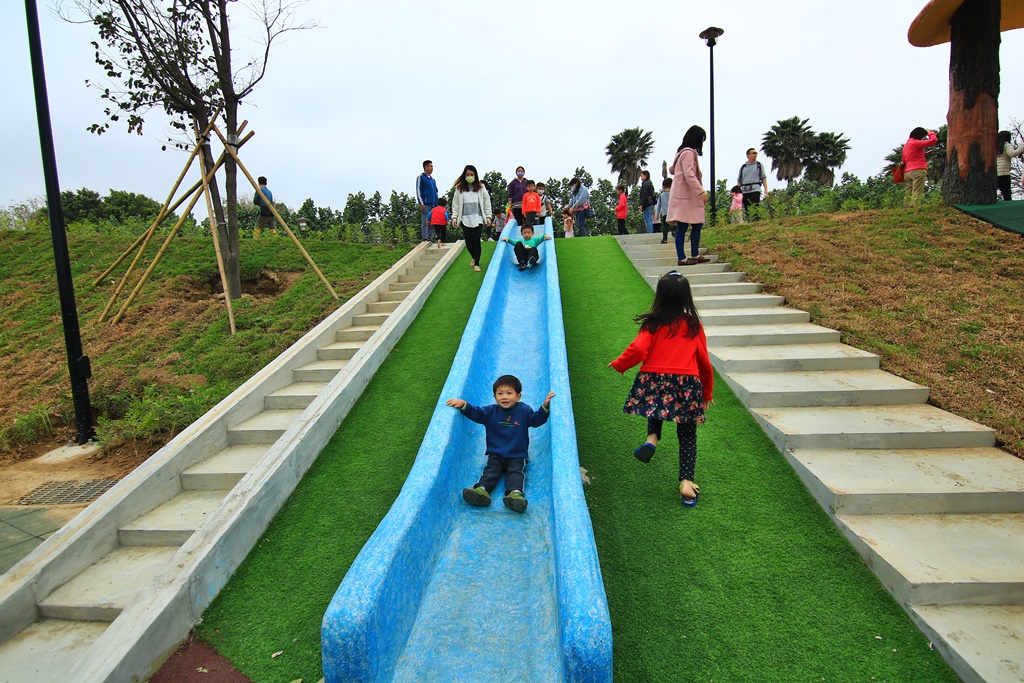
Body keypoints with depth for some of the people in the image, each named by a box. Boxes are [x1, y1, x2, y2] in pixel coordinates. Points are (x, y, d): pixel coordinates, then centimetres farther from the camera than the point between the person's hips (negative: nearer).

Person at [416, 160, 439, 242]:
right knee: (425, 222, -10)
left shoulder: (432, 179, 20)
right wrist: (421, 203, -14)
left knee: (431, 223, 7)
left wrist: (437, 203, 17)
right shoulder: (421, 177, 0)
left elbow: (436, 191, 26)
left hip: (433, 205, 7)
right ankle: (425, 239, -11)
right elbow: (418, 190, -6)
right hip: (425, 205, -7)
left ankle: (430, 239, 10)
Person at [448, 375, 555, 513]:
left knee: (516, 471, -26)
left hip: (518, 455, -1)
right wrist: (463, 404, -20)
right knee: (491, 469, -22)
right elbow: (475, 413, -3)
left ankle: (515, 493, -49)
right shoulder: (491, 411, 5)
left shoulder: (524, 410, 3)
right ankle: (482, 489, -45)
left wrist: (545, 406, -10)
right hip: (496, 454, 2)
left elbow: (537, 420, 6)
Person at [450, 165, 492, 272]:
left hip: (478, 219, -1)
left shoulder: (481, 188, 6)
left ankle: (476, 264, 1)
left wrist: (488, 217, 0)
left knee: (476, 241, -7)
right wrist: (454, 217, -2)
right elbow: (455, 204, 7)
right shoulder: (459, 188, 6)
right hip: (465, 219, 1)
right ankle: (474, 257, 31)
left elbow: (487, 203, 6)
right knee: (468, 241, 3)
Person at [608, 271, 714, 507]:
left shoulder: (654, 323, -2)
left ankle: (652, 437, 10)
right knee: (687, 434, 14)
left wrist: (618, 364, 5)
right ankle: (686, 481, 8)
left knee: (657, 404, 34)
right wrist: (707, 392, 22)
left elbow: (638, 350, -14)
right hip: (687, 384, 1)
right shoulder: (694, 325, 5)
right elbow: (704, 361, 9)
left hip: (654, 381, -1)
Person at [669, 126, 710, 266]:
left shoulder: (682, 152, 19)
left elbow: (672, 170, 27)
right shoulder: (689, 153, -12)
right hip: (685, 196, -10)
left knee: (697, 225, 9)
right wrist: (701, 191, -24)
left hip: (689, 196, 10)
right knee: (682, 227, -7)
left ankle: (695, 255, 13)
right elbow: (689, 175, -21)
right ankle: (682, 258, -5)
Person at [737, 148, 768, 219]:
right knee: (747, 210, 1)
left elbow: (764, 178, 9)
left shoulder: (759, 165, 12)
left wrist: (766, 189, -2)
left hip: (755, 190, -2)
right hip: (745, 191, 2)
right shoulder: (743, 167, 15)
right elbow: (739, 181, 16)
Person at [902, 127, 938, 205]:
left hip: (907, 172, 8)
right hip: (918, 170, -8)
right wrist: (930, 132, 8)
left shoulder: (906, 145, 20)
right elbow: (934, 140, -9)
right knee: (917, 193, -14)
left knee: (909, 194, 2)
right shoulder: (916, 143, -5)